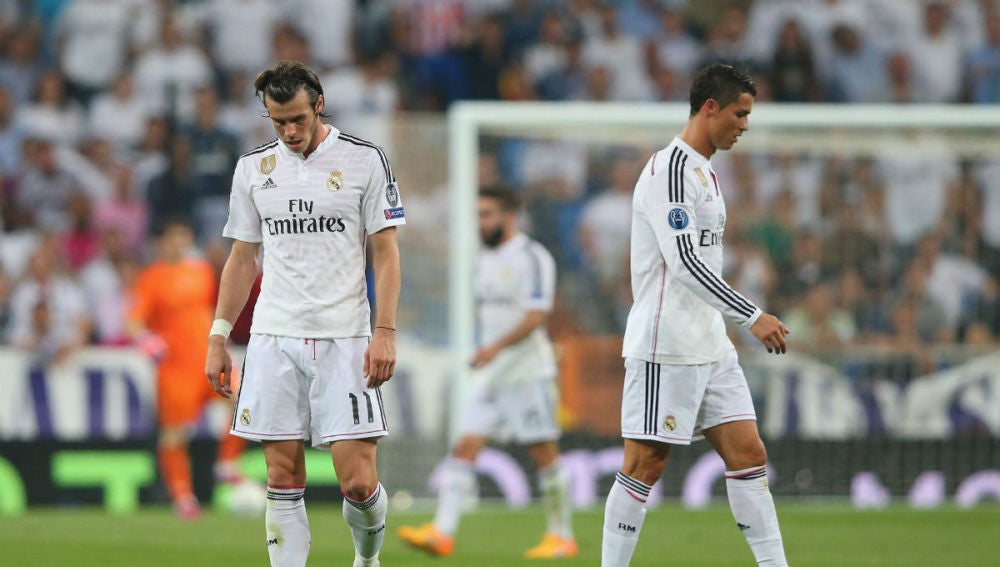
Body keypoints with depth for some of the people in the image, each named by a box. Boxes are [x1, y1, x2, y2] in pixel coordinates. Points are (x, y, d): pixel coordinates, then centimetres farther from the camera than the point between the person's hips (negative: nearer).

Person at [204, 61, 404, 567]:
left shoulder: (363, 160, 0)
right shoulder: (254, 168, 10)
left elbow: (385, 254, 1)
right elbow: (242, 258, 16)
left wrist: (385, 333, -9)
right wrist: (218, 338, 10)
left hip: (344, 339, -3)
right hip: (273, 337, 3)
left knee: (358, 482, -9)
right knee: (283, 478, 0)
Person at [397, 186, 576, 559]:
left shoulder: (532, 258, -11)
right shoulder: (486, 259, 14)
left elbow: (535, 317, -20)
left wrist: (496, 347, -30)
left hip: (528, 371, -8)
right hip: (490, 374, 8)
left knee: (544, 454, 0)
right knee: (465, 447, -4)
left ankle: (561, 536, 11)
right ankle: (442, 532, -12)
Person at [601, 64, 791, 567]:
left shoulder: (702, 171, 18)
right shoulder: (670, 170, -14)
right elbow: (684, 262, -23)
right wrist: (752, 316, -24)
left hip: (709, 346, 10)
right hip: (665, 348, -10)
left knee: (748, 454, 3)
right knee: (646, 465, -5)